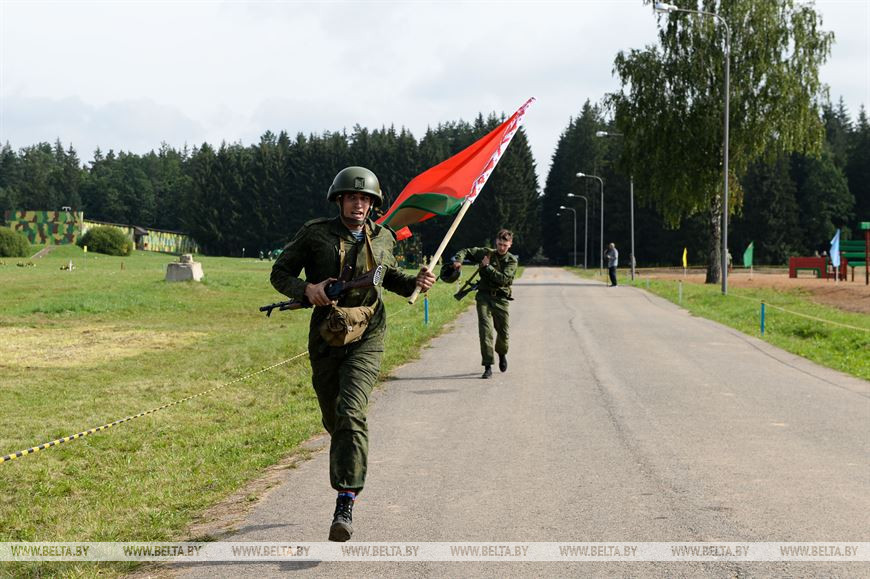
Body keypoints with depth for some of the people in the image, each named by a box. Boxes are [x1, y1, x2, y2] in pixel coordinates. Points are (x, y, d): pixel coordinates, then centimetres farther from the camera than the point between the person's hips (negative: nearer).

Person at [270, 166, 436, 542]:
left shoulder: (382, 239, 5)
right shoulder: (315, 234, -3)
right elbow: (279, 274, 1)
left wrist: (415, 283, 3)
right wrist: (307, 290, -18)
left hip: (367, 338, -1)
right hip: (325, 339, 1)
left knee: (351, 412, -22)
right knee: (334, 421, 14)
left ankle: (345, 504, -23)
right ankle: (348, 476, 49)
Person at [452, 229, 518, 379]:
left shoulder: (512, 261, 0)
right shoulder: (486, 253, 7)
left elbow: (504, 279, -14)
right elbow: (466, 251, 13)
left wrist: (487, 267, -13)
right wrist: (458, 260, -8)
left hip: (501, 298, 0)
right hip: (484, 296, 0)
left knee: (503, 333, 8)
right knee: (486, 330, -13)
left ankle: (502, 354, 42)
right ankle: (488, 367, -13)